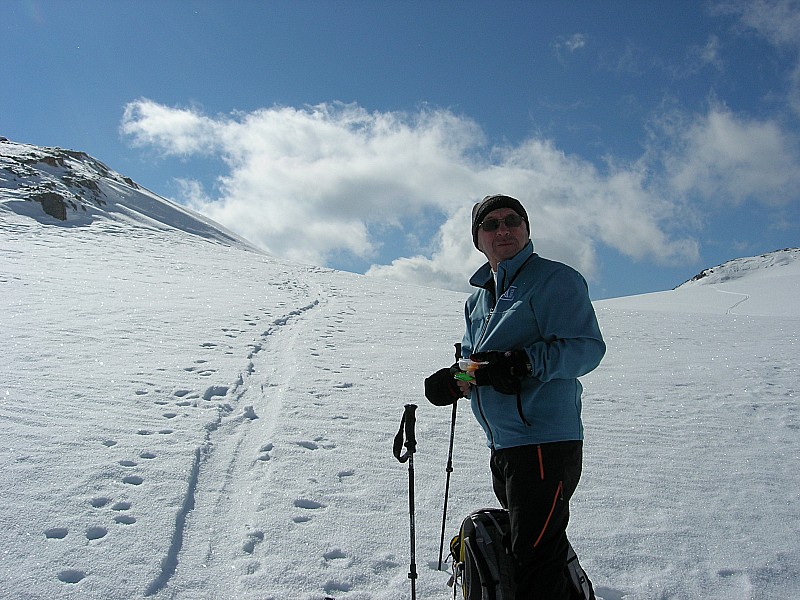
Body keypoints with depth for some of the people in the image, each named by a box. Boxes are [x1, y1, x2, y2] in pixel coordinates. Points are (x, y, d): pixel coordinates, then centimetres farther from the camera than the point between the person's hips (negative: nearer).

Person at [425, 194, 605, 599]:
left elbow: (586, 347, -16)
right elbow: (472, 356, 24)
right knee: (526, 544, 20)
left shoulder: (554, 279, -7)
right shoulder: (478, 298, 18)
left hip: (544, 442, -9)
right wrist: (456, 379, 2)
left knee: (535, 559, -8)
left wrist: (524, 363, -29)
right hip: (501, 445, 9)